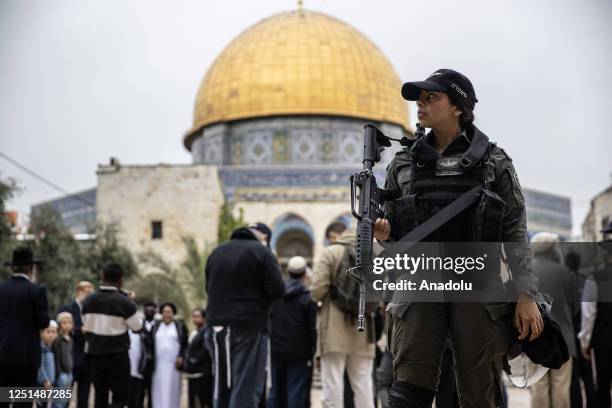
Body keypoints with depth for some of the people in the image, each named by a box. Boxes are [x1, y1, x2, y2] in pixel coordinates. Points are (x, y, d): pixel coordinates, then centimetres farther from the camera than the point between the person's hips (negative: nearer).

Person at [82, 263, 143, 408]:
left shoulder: (88, 300, 2)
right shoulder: (124, 302, -14)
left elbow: (86, 326, 11)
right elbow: (137, 326, -3)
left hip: (95, 354, 5)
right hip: (117, 356, -5)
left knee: (100, 396, 13)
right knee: (121, 396, 1)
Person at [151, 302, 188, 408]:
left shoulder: (180, 327, 6)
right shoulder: (155, 327, 12)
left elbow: (185, 344, 6)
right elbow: (150, 344, 11)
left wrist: (181, 357, -8)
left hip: (174, 365, -2)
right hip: (158, 365, 2)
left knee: (172, 391, -2)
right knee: (159, 391, -1)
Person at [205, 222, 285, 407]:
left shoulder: (216, 252, 13)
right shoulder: (261, 252, -5)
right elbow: (277, 290, -9)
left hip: (217, 326, 6)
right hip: (249, 327, -6)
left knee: (221, 387, 13)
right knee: (246, 388, -6)